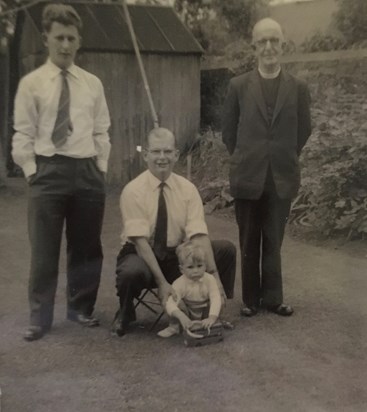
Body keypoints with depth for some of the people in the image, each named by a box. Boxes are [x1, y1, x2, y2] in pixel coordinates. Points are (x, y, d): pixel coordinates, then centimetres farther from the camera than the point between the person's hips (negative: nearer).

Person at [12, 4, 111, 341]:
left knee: (86, 247, 11)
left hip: (88, 171, 3)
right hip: (49, 171, -3)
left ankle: (81, 308, 29)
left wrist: (100, 169, 3)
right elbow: (23, 135, -1)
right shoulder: (32, 83, 0)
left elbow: (101, 133, 10)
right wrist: (32, 172, -7)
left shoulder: (92, 84, 8)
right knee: (44, 249, 2)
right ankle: (40, 318, 15)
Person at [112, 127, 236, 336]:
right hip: (141, 255, -3)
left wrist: (214, 275, -26)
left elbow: (199, 235, -15)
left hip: (177, 256, 3)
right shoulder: (133, 190, -15)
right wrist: (162, 282, -28)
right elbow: (141, 241, -21)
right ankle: (125, 313, -2)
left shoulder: (188, 189, -6)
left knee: (227, 249, -15)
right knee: (132, 272, -38)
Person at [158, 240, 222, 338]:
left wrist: (212, 318, -52)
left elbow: (215, 299, -34)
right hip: (187, 315, -2)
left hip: (204, 314, 2)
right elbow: (170, 303, -38)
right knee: (178, 301, -31)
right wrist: (181, 316, -57)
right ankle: (174, 326, -8)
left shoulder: (209, 280, -21)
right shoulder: (179, 283, -26)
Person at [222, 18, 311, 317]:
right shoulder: (238, 86, 0)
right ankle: (251, 298, 17)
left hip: (282, 177, 0)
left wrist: (285, 158, 11)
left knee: (273, 242, 8)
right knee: (249, 242, 7)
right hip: (248, 176, 0)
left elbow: (303, 130, 10)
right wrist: (246, 159, 8)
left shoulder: (298, 88, 1)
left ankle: (272, 297, 19)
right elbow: (229, 131, 7)